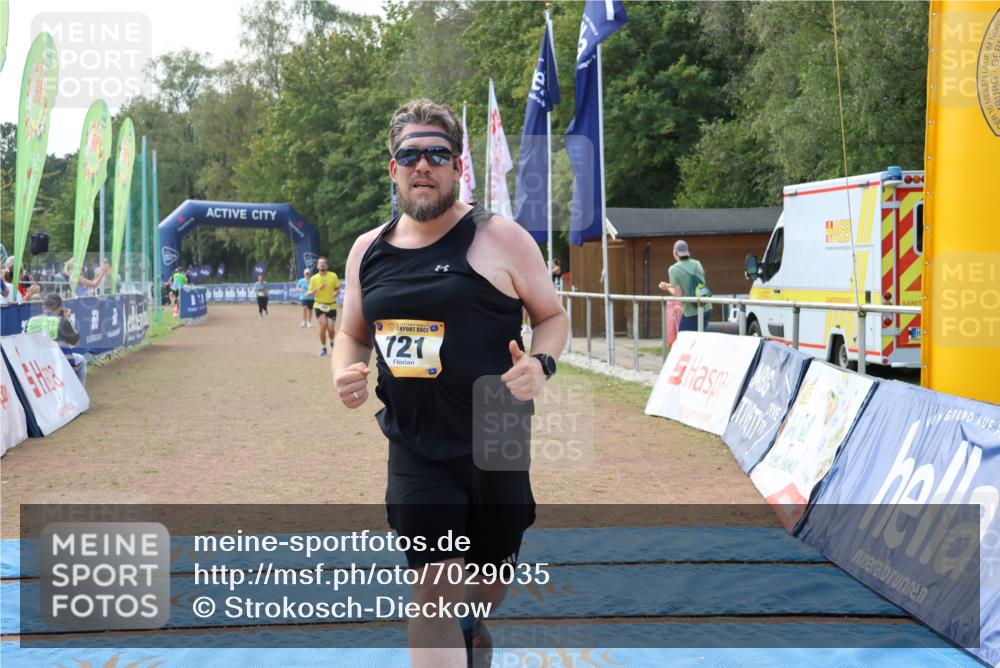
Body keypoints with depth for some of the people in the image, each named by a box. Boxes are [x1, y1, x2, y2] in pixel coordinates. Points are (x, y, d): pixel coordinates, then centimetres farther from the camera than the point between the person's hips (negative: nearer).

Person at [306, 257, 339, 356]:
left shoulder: (333, 276, -3)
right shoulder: (314, 278, -1)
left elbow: (338, 288, 8)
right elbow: (309, 293, 3)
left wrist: (336, 293, -15)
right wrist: (314, 291, -19)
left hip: (331, 306, 0)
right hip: (320, 306, 0)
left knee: (331, 328, -6)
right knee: (323, 326, -15)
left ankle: (332, 341, 30)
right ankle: (323, 348, 2)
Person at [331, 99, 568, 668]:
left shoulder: (500, 239, -7)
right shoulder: (368, 250, 5)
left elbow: (553, 315, 1)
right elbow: (353, 334, 16)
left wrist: (541, 363, -20)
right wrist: (345, 371, -6)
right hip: (415, 453, 2)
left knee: (490, 583, 16)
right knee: (433, 588, -7)